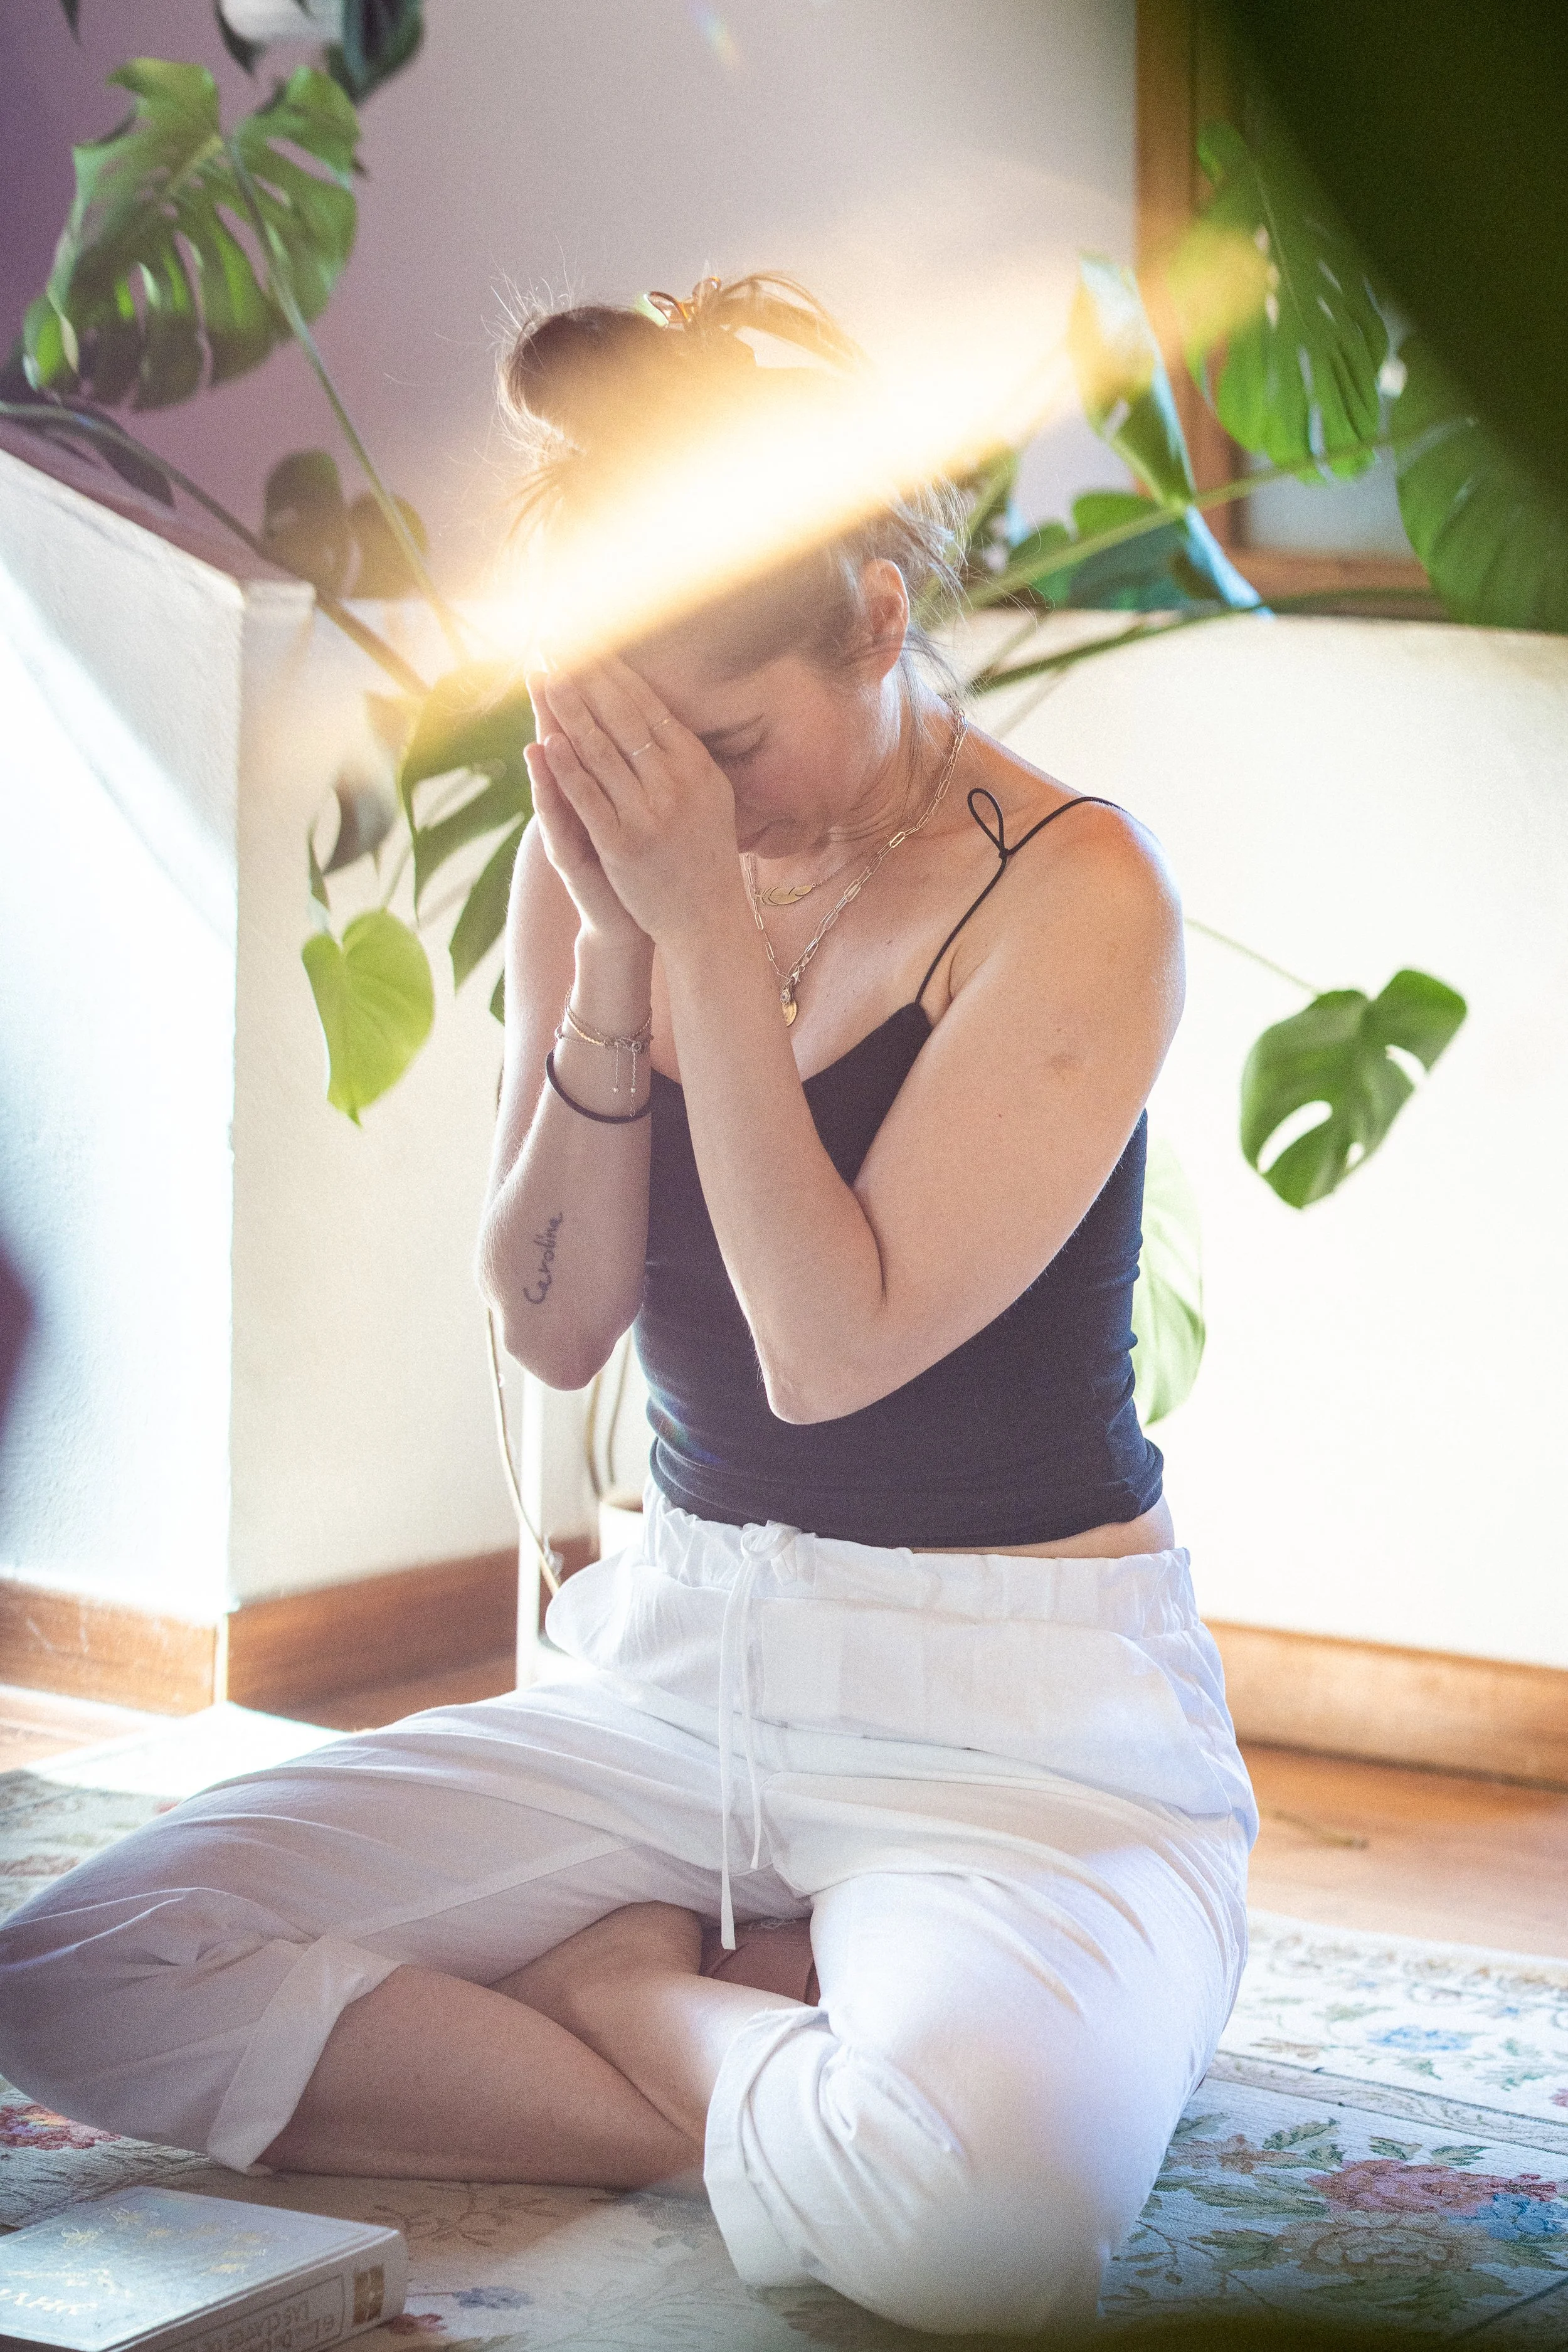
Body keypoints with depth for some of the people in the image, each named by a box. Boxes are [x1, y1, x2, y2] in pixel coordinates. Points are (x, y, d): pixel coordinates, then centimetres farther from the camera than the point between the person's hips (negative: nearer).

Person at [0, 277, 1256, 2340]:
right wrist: (613, 952, -14)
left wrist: (710, 928, -22)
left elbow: (829, 1348, -20)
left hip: (1016, 1722, -5)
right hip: (674, 1677, 5)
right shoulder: (605, 857, 2)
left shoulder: (1075, 893, -13)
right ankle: (770, 2071, -9)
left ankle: (619, 1993, -6)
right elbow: (556, 1326, -1)